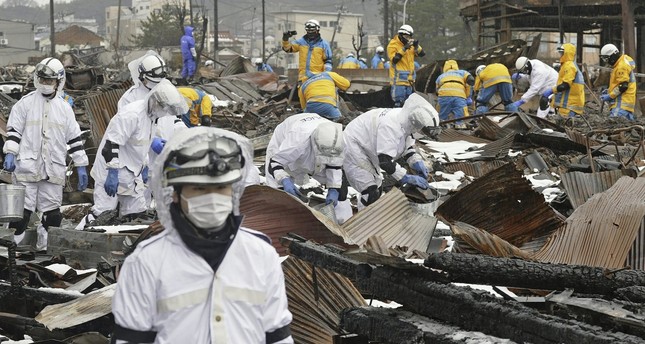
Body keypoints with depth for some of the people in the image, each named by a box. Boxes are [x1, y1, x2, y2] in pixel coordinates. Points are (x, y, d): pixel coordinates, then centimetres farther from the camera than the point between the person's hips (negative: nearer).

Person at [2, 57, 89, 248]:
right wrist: (10, 153, -12)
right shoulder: (25, 103, 2)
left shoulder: (64, 108, 9)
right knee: (21, 210, -4)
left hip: (54, 168, 3)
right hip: (27, 166, -3)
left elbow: (74, 139, 12)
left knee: (52, 211, 6)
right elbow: (13, 131, 2)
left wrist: (81, 166, 8)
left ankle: (48, 245, 18)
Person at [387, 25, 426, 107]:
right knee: (399, 102, -11)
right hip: (398, 79, -7)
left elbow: (422, 54, 11)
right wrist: (404, 49, -20)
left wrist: (416, 46, -7)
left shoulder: (410, 45, 14)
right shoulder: (392, 45, -5)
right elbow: (394, 60, -17)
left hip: (409, 80, 7)